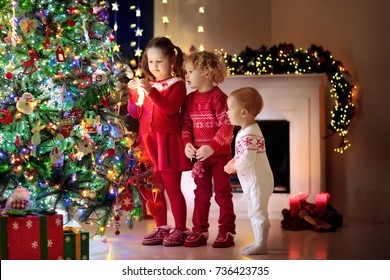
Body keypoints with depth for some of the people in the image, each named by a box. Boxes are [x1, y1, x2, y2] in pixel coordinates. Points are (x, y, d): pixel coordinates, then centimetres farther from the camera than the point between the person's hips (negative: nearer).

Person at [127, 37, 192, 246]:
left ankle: (180, 230, 5)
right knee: (154, 188, 9)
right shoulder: (146, 85, 15)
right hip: (147, 142, 6)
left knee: (172, 188, -2)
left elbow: (170, 108, -18)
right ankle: (161, 228, 19)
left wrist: (151, 91, -26)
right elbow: (135, 114, 12)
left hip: (167, 143, -6)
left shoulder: (176, 84, -1)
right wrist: (133, 94, -3)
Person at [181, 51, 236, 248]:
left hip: (220, 154, -6)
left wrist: (212, 147, -25)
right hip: (199, 155, 6)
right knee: (201, 193, 11)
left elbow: (227, 126, -18)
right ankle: (200, 231, 18)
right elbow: (186, 124, 7)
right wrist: (187, 143, -10)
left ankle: (226, 231, 11)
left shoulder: (218, 97, -14)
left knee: (222, 192, 3)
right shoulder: (190, 99, 6)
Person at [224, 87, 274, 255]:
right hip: (252, 182, 11)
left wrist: (233, 167, -16)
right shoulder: (247, 131, 11)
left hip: (258, 182, -11)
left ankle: (262, 245, 4)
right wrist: (232, 163, 1)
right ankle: (259, 242, 28)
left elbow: (247, 159, -31)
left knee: (258, 212, -3)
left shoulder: (249, 134, -24)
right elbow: (241, 154, 18)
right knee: (254, 212, 18)